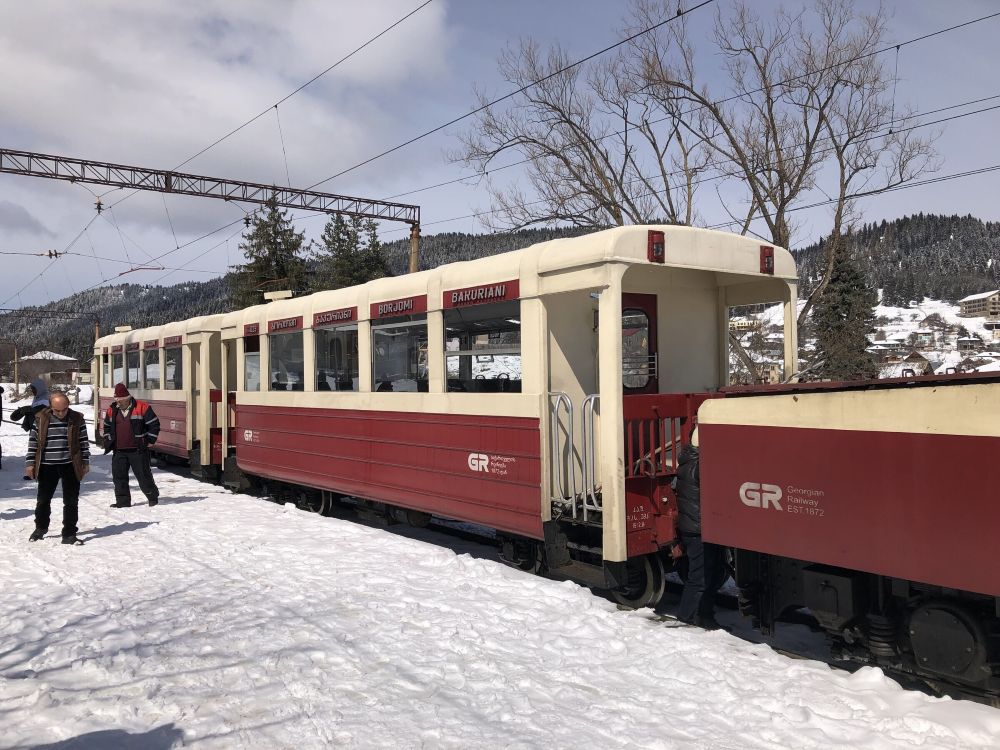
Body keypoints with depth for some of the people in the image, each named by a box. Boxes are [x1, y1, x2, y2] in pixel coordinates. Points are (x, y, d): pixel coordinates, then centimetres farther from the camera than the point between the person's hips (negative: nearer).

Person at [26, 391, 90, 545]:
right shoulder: (41, 419, -2)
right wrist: (30, 463, 1)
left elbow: (84, 442, 3)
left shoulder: (77, 419, -2)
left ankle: (69, 534, 9)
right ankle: (41, 527, 37)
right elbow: (33, 441, 3)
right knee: (43, 499, 14)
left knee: (71, 501, 1)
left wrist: (85, 462, 2)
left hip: (70, 466, -1)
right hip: (47, 467, 1)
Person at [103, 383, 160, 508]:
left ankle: (153, 497, 15)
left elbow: (154, 424, -4)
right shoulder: (112, 410, 9)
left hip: (138, 450, -5)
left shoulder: (142, 407, -8)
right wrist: (109, 441, 14)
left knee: (143, 475, 0)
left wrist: (149, 441, -4)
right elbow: (107, 427, 24)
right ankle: (123, 501, 14)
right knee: (119, 476, 5)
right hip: (119, 451, 5)